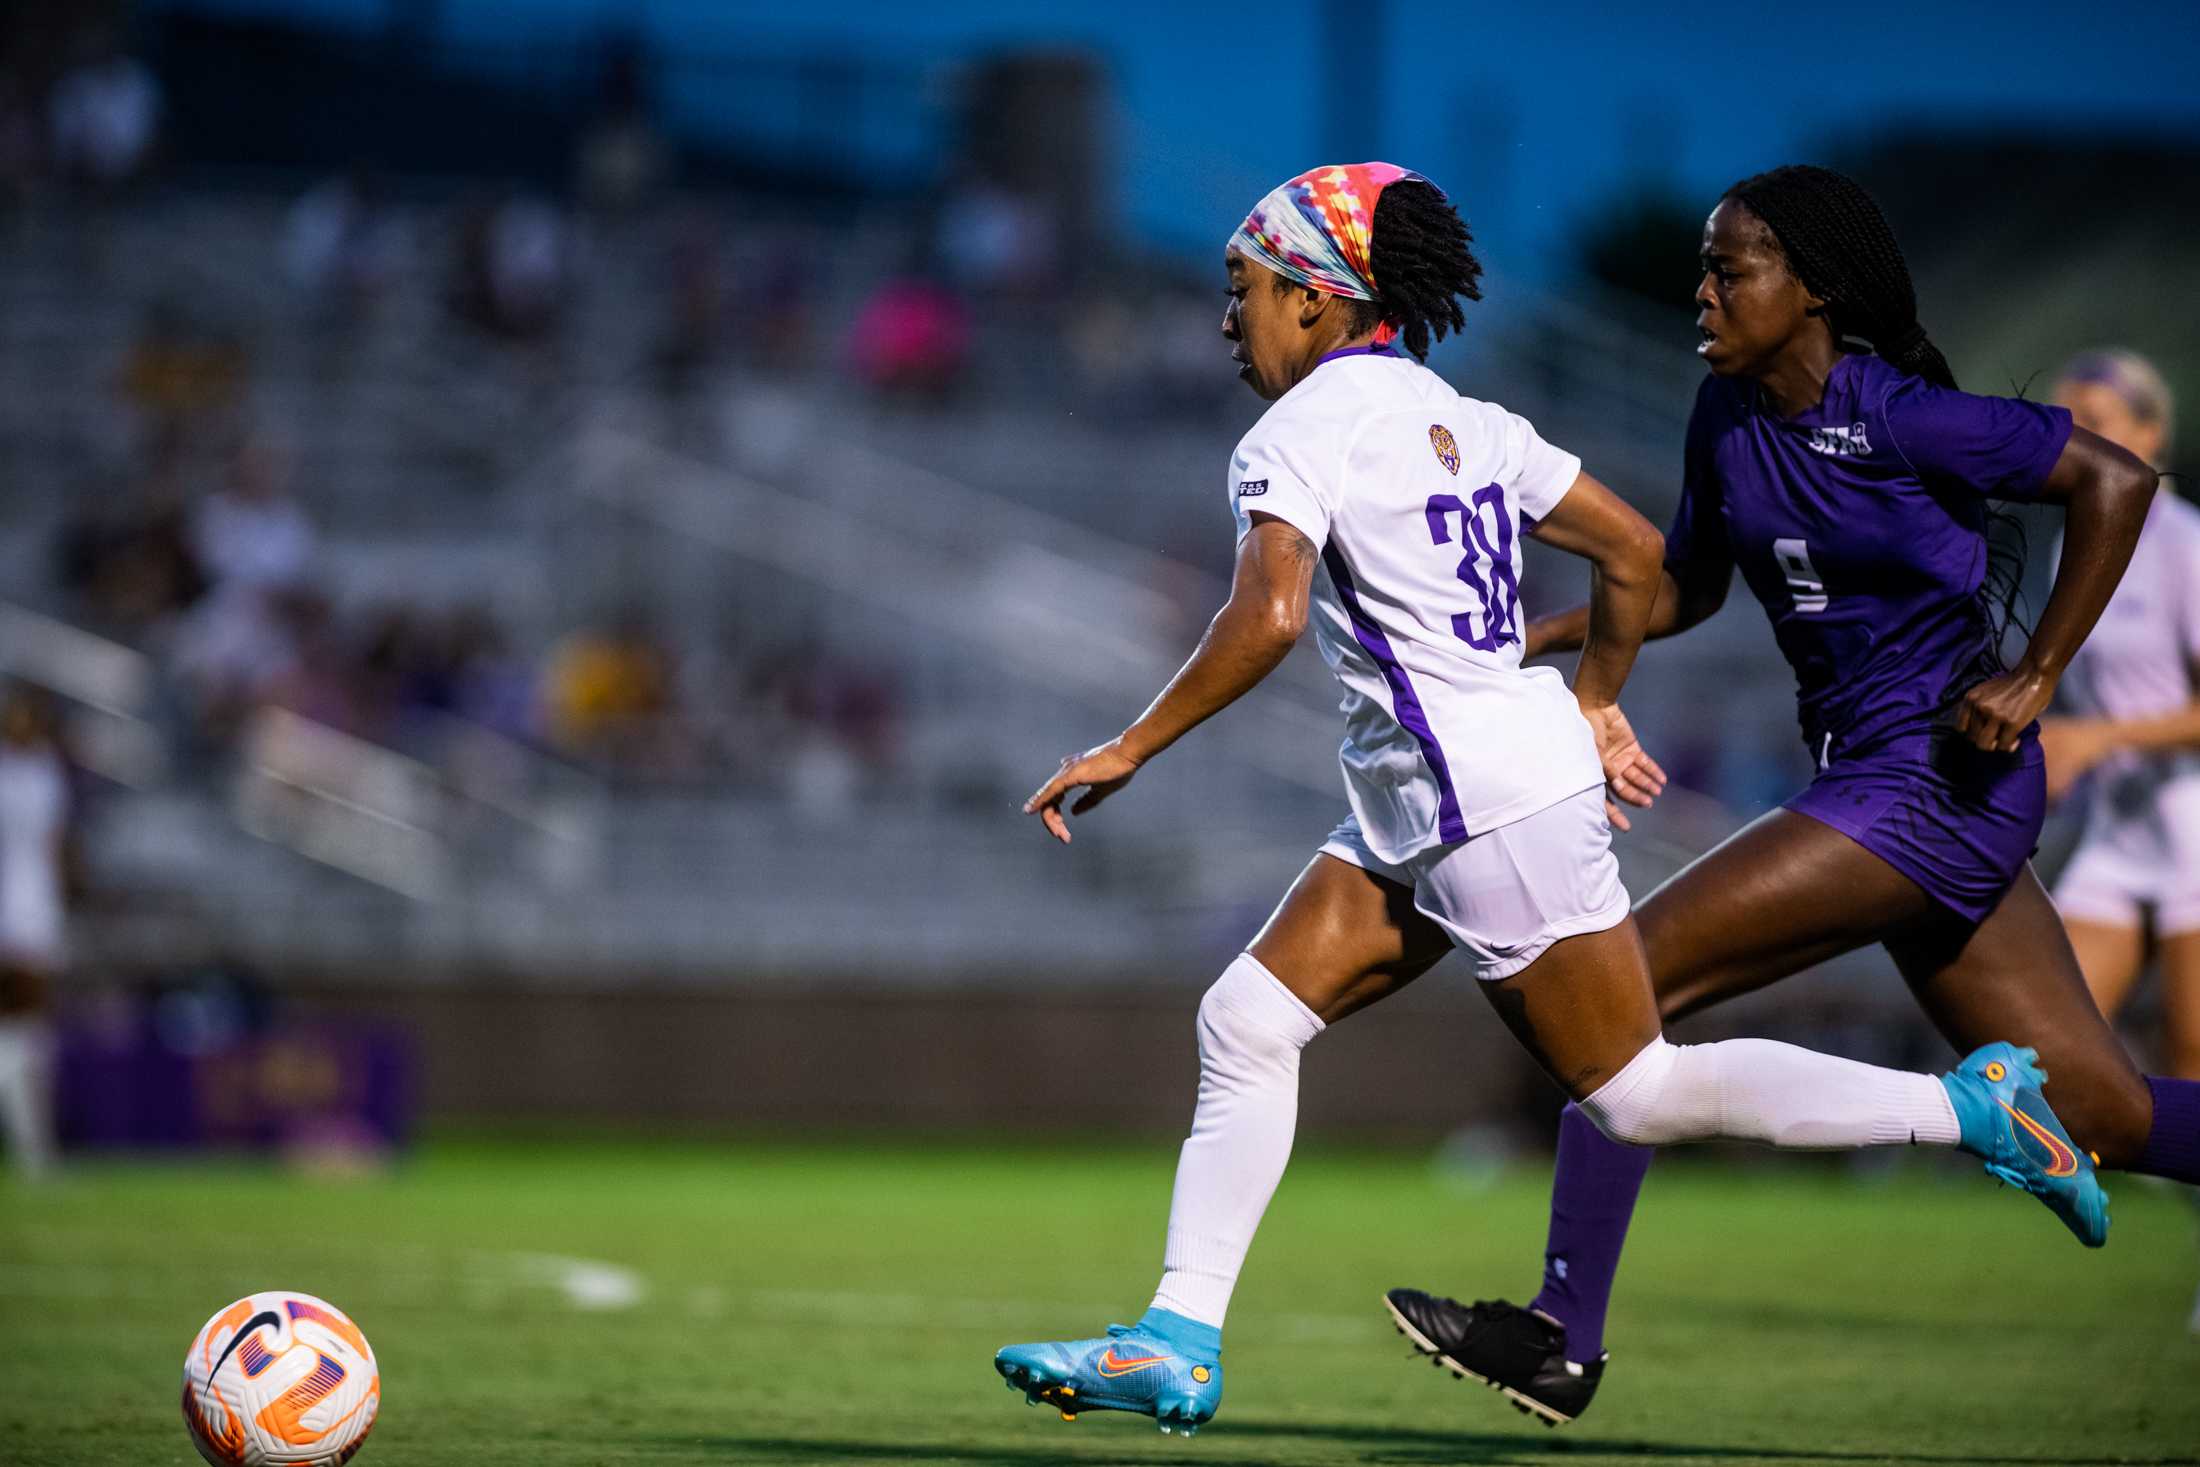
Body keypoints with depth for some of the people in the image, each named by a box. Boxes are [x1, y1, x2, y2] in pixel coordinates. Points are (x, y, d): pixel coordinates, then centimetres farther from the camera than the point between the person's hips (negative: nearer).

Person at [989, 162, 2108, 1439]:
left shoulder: (1300, 434, -13)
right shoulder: (1458, 418, 13)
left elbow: (1269, 618, -28)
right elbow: (1637, 551, 15)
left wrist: (1130, 750, -21)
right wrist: (1593, 707, 26)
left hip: (1489, 800, -10)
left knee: (1637, 1094, 0)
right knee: (1246, 1020, 4)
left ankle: (1968, 1105, 5)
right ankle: (1180, 1344, 2)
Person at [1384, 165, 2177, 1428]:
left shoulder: (1893, 415, -15)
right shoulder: (1729, 414, 8)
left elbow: (2118, 479, -13)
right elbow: (1688, 584, 22)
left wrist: (2036, 680, -14)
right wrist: (1547, 634, 6)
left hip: (1936, 783, -8)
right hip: (1877, 786, 8)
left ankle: (1563, 1338, -6)